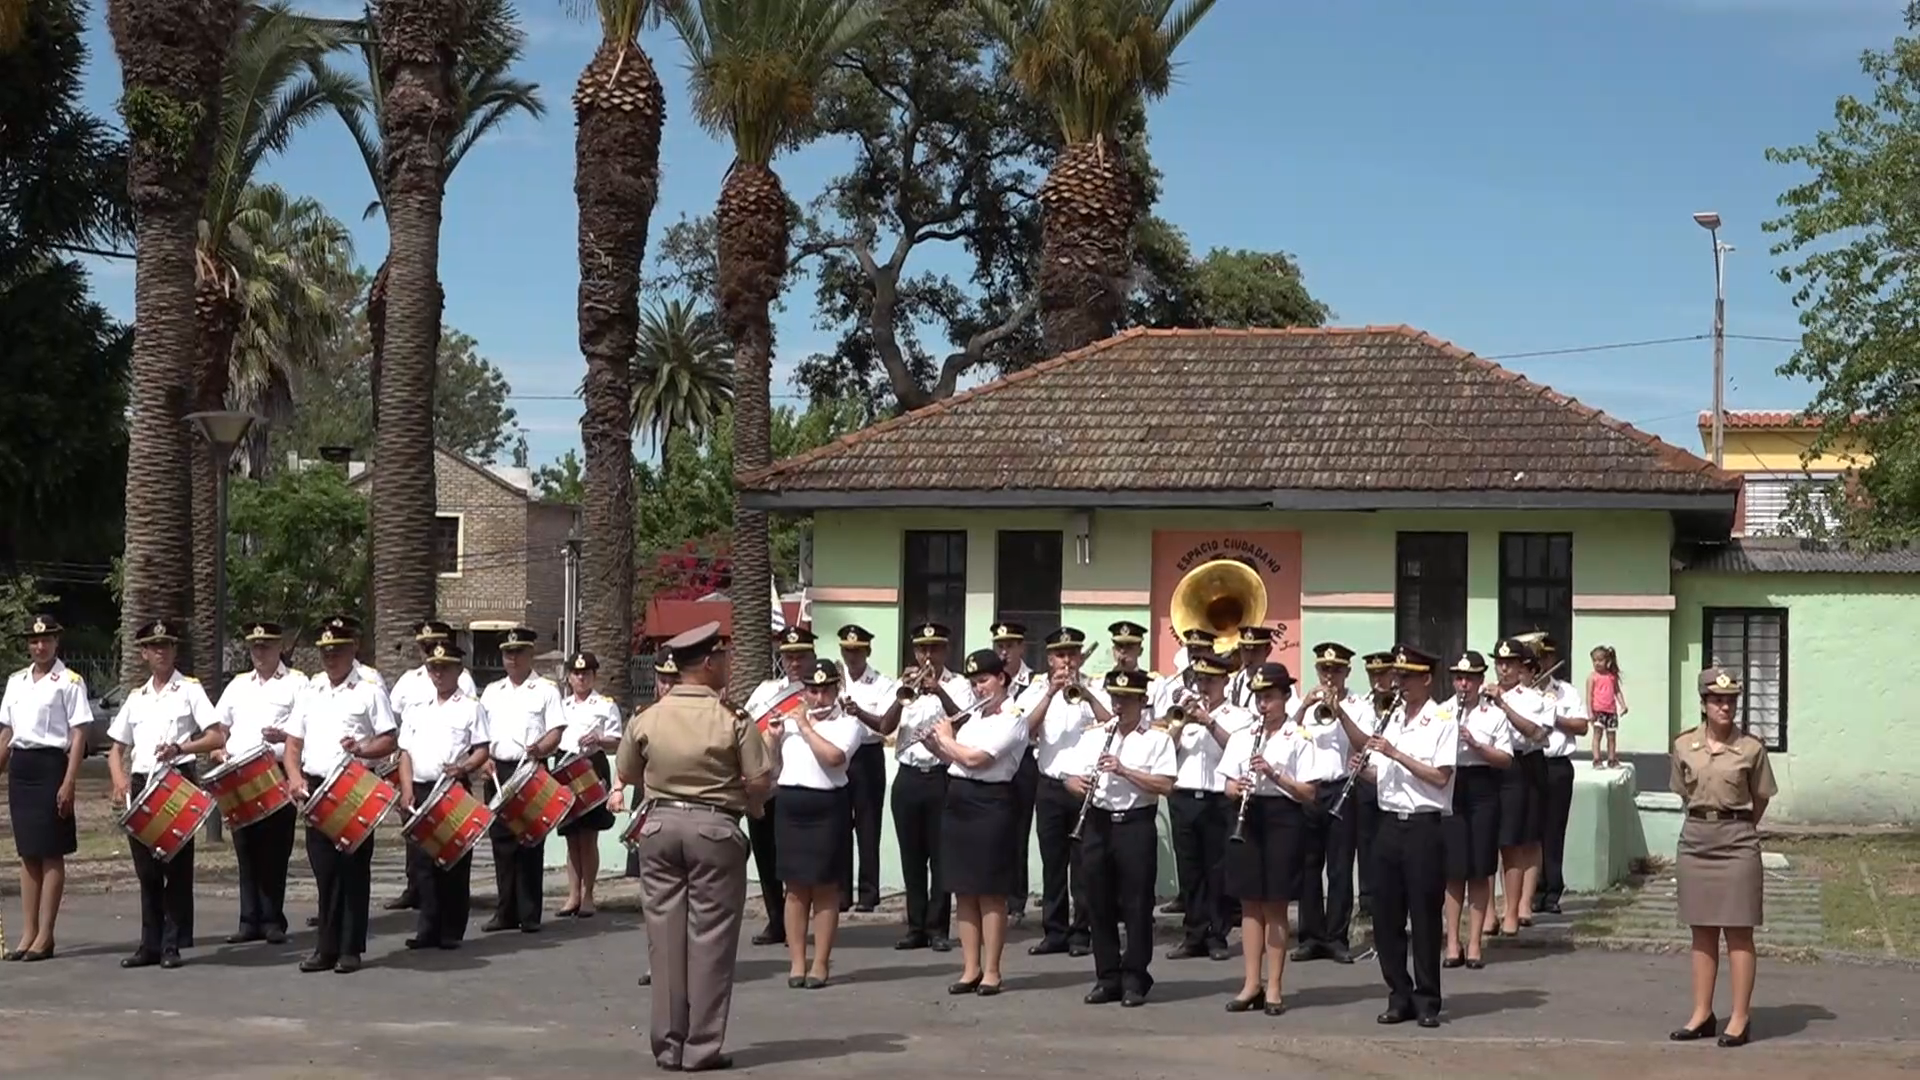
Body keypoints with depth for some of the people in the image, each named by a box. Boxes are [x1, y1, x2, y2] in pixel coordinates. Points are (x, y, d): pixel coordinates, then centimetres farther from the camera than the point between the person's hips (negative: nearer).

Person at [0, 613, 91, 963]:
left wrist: (69, 782, -15)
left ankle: (45, 936, 2)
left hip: (50, 764, -6)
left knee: (50, 853, -2)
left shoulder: (69, 681, -4)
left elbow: (78, 736, -8)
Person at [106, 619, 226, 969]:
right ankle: (150, 944, 11)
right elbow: (117, 749, 17)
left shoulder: (189, 690, 3)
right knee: (146, 869, 6)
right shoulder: (136, 698, 16)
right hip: (140, 784, 4)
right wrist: (120, 781, -2)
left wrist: (181, 748, -20)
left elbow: (217, 738, -5)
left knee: (177, 867, -3)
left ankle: (173, 945, 0)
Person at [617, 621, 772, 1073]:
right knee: (709, 938, 2)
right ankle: (702, 1047, 4)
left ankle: (668, 1044, 13)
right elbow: (760, 784, -9)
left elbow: (626, 774, 11)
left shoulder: (646, 719, 0)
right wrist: (749, 804, 12)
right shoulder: (733, 721, -10)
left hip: (660, 826, 3)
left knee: (665, 935, 8)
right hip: (714, 828, -3)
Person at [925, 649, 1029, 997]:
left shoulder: (1013, 718, -10)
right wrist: (934, 742, 4)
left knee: (990, 893, -2)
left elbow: (974, 758, -19)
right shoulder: (973, 716, 14)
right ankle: (970, 968, 13)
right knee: (963, 891, 8)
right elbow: (951, 758, 21)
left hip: (989, 805, -8)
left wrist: (947, 738, -4)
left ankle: (991, 971, 4)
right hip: (958, 801, 8)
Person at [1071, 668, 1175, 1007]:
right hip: (1098, 823, 4)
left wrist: (1123, 770, -18)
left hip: (1136, 824, -4)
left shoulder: (1157, 740, 0)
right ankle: (1107, 977, 15)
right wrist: (1077, 783, -10)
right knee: (1099, 904, 6)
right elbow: (1070, 776, 13)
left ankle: (1134, 979, 7)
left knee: (1136, 905, 0)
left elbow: (1165, 785, -11)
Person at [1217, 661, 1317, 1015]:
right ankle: (1252, 983, 11)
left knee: (1275, 905, 0)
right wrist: (1236, 788, -13)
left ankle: (1273, 987, 6)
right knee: (1250, 903, 6)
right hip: (1247, 818, 4)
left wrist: (1274, 773, -19)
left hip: (1283, 818, -4)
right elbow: (1229, 786, 10)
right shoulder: (1241, 737, 10)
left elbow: (1309, 793, -8)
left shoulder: (1299, 739, -3)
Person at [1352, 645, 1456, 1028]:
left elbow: (1440, 777, -15)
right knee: (1386, 914, 6)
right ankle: (1399, 997, 15)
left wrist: (1395, 754, -19)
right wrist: (1363, 766, -4)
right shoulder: (1390, 720, 14)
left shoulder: (1442, 723, -5)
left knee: (1425, 915, -1)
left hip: (1424, 826, -6)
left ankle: (1427, 1001, 7)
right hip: (1389, 822, 6)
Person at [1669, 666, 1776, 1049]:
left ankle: (1740, 1018, 3)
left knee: (1738, 932, 0)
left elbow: (1760, 799, 6)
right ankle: (1702, 1014, 14)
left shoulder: (1751, 748, -6)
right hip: (1695, 840, 3)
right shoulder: (1684, 746, 2)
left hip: (1737, 841, -3)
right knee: (1702, 932, 9)